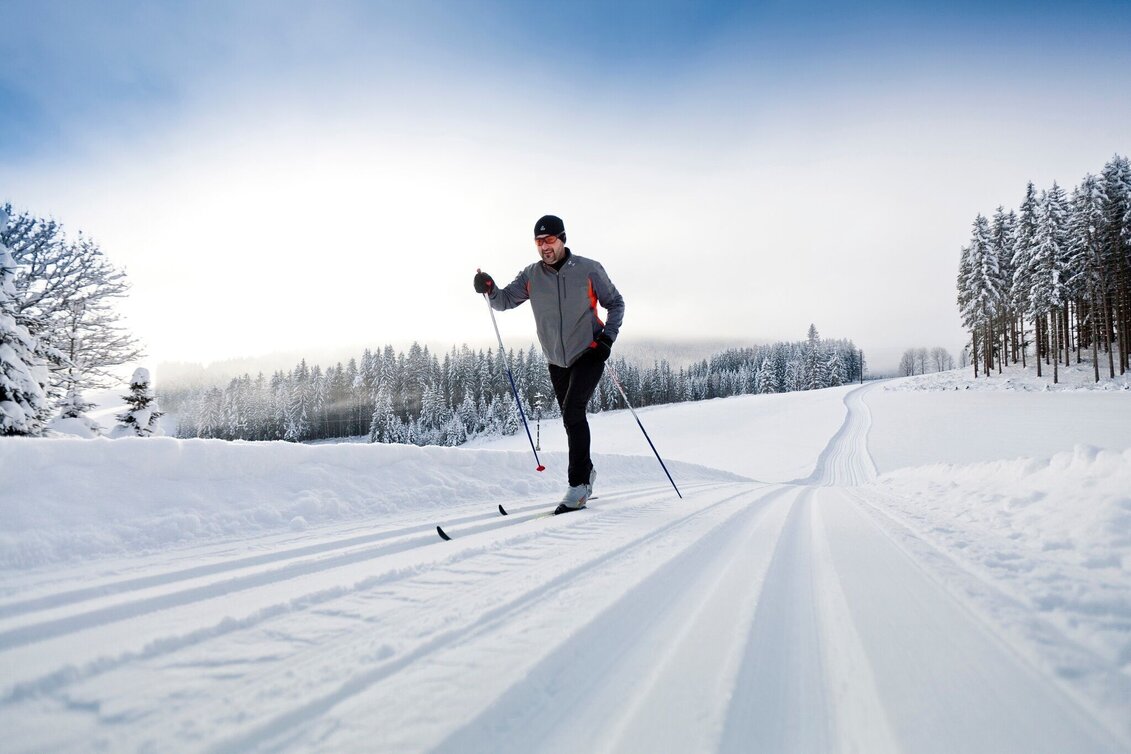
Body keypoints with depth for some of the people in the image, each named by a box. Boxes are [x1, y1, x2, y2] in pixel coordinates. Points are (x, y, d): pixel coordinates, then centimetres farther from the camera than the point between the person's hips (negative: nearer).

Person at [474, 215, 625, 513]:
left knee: (572, 412, -21)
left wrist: (608, 336, -13)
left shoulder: (589, 270, -9)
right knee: (571, 419, 15)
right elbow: (504, 301, 0)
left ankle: (578, 483, -16)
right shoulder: (531, 276, -1)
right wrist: (489, 289, -21)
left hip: (589, 354, -5)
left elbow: (615, 303, 0)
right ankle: (586, 472, 36)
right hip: (557, 360, 5)